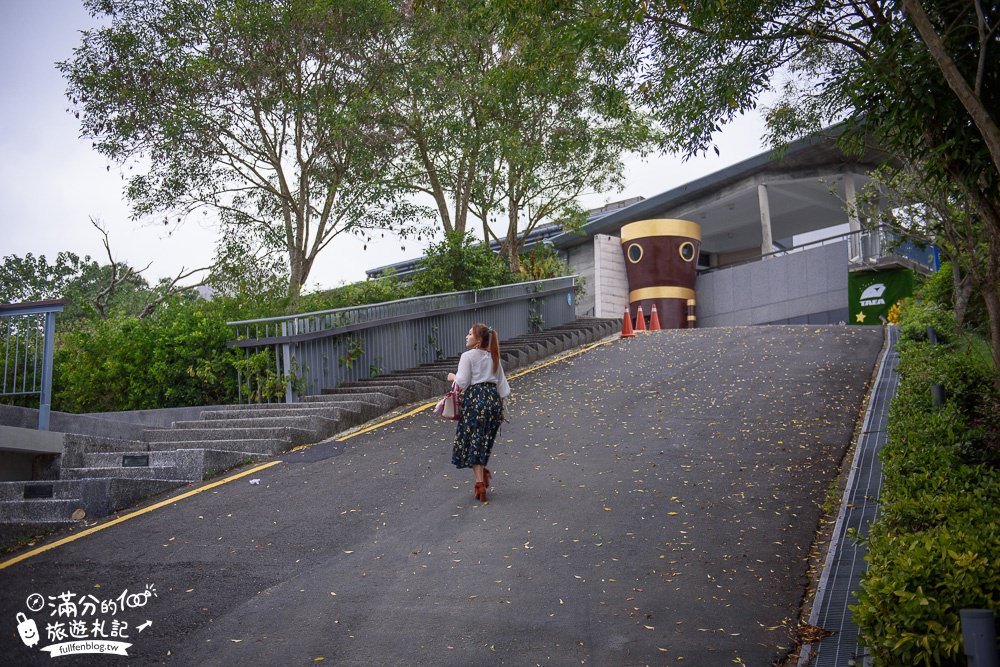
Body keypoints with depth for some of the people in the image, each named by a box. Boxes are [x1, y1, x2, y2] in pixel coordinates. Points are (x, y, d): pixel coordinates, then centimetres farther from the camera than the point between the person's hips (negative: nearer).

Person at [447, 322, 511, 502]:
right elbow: (501, 382, 14)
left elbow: (462, 382, -12)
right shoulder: (493, 357, 12)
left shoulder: (467, 356, -7)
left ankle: (480, 483, -2)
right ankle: (483, 472, 18)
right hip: (493, 398, 6)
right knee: (485, 441, 20)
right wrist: (502, 405, 20)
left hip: (475, 399, -6)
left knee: (472, 442, 1)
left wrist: (453, 377, 8)